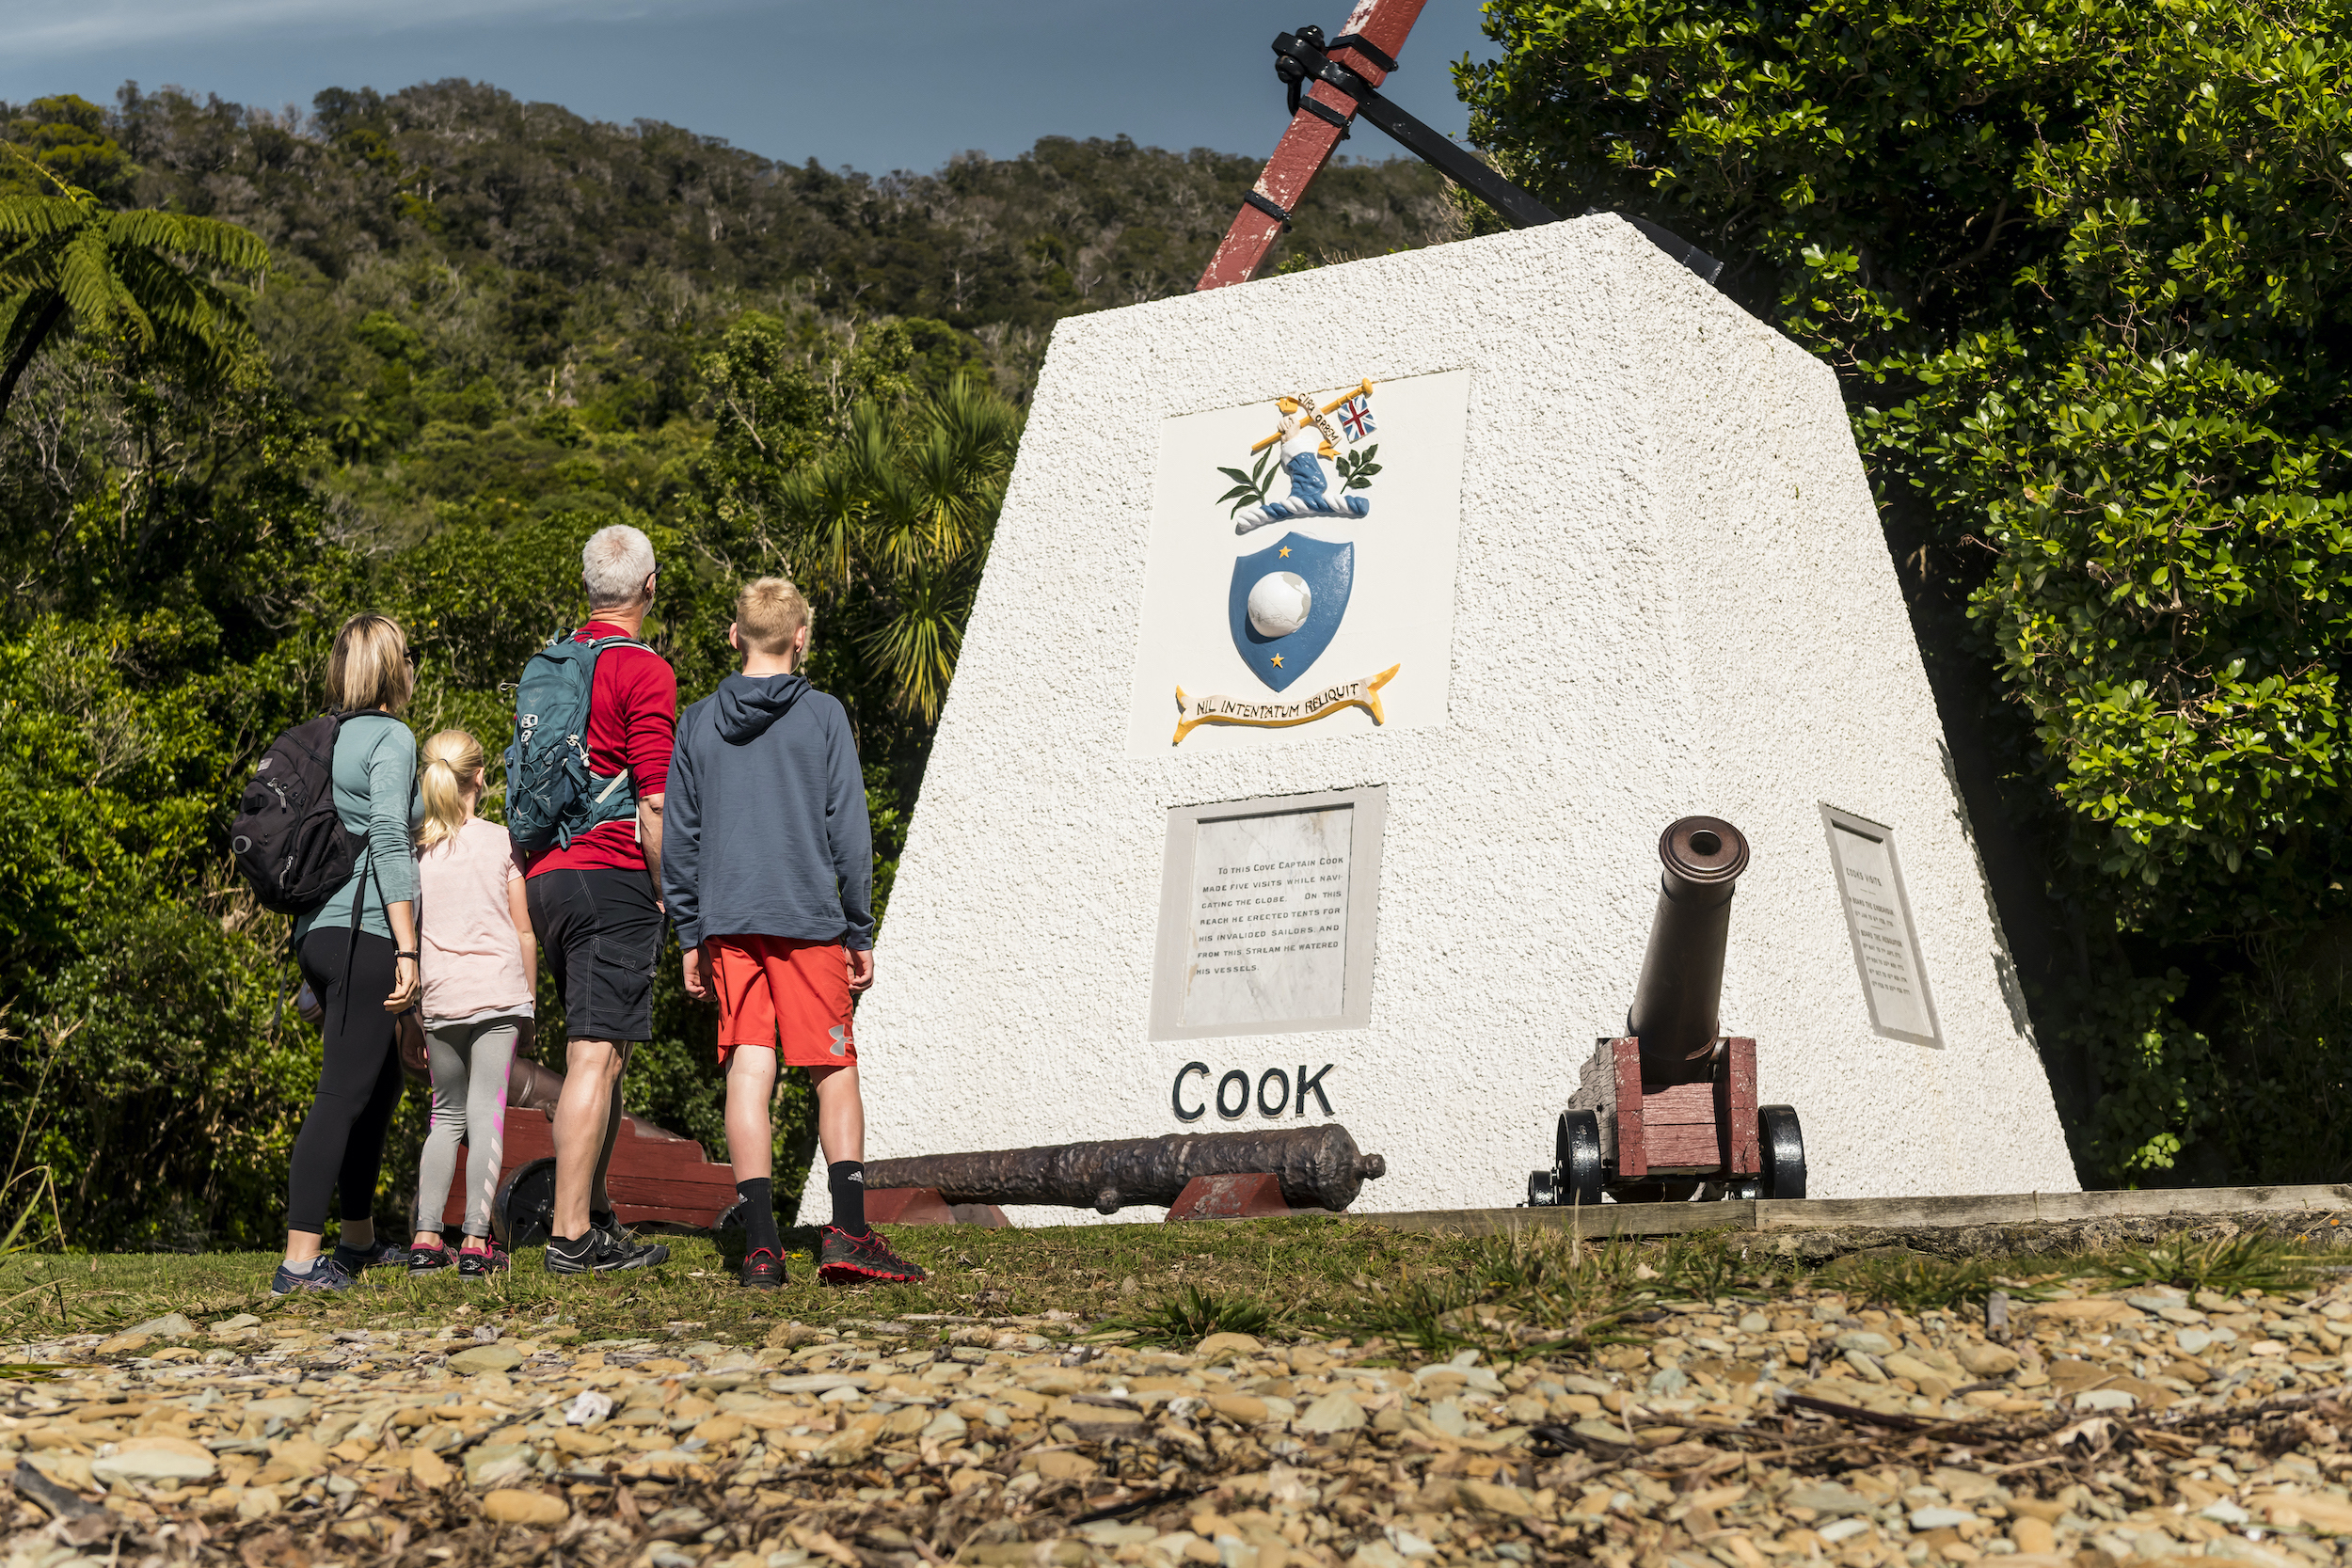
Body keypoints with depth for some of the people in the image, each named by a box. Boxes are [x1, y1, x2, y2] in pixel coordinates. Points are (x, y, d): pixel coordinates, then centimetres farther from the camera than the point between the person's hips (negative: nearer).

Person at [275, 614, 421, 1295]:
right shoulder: (390, 738, -7)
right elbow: (389, 845, -16)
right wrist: (407, 950, -17)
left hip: (317, 930, 9)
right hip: (364, 932, -9)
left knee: (381, 1080, 21)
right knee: (343, 1093, -10)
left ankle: (357, 1238, 29)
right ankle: (300, 1260, -14)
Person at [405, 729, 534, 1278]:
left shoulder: (413, 849, 5)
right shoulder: (502, 841, 1)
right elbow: (524, 930, 2)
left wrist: (411, 1011, 13)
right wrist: (529, 1001, 11)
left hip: (439, 996, 2)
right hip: (499, 991, -2)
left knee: (447, 1114, 14)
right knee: (486, 1111, -2)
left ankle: (426, 1237, 7)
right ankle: (476, 1241, -8)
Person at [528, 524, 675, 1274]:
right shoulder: (644, 671, -8)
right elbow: (654, 802, -14)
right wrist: (670, 896, -7)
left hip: (547, 875, 8)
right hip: (610, 875, -8)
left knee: (599, 1055, 16)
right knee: (596, 1056, -8)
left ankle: (597, 1217, 21)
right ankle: (570, 1234, -10)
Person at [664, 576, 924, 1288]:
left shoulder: (697, 722, 9)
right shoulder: (823, 716, -1)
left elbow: (678, 837, 10)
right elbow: (849, 832, -2)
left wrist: (691, 936, 16)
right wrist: (861, 933, 4)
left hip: (728, 924, 3)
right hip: (809, 921, -3)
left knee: (748, 1071, 2)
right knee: (835, 1071, 4)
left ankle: (760, 1243, -3)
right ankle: (848, 1230, -8)